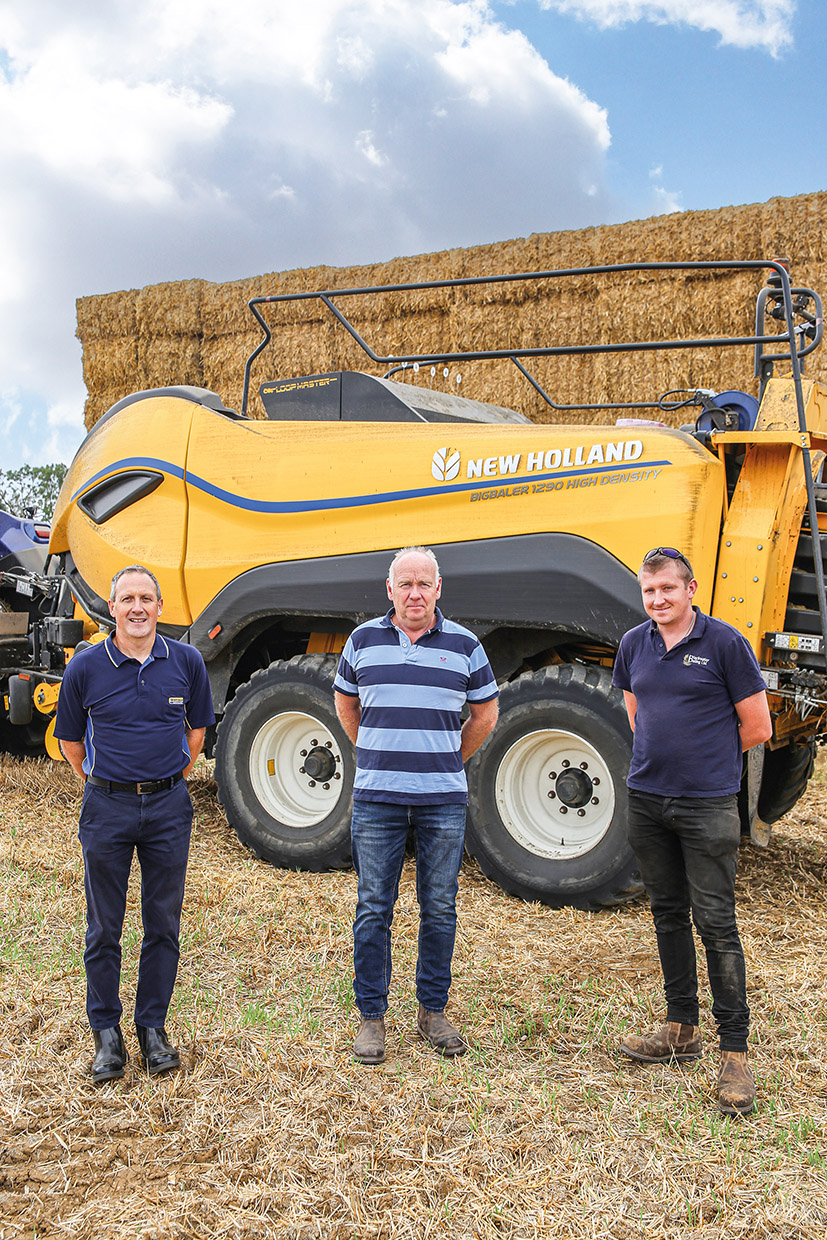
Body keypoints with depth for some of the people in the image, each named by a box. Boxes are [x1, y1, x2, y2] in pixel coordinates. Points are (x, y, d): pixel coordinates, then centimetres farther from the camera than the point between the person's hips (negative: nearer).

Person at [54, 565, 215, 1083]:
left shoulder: (187, 661, -2)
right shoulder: (86, 666, -5)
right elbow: (70, 738, 8)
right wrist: (96, 781, 10)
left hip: (168, 808, 1)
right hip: (107, 808, -1)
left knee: (163, 923, 9)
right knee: (104, 927, 8)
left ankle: (153, 1027, 24)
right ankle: (106, 1033, 22)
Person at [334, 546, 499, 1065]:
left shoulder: (464, 645, 2)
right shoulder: (363, 640, 4)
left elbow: (485, 714, 13)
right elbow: (345, 702, 19)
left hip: (443, 800, 0)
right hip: (376, 798, 0)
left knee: (440, 909, 8)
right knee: (374, 909, 4)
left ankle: (434, 1011, 22)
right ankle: (372, 1016, 16)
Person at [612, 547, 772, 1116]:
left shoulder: (724, 642, -8)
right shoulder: (634, 643, 7)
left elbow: (757, 728, -4)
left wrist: (703, 758, 5)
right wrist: (662, 756, 13)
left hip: (707, 807, -5)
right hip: (646, 801, 5)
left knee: (716, 923, -4)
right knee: (668, 914, 14)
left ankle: (735, 1052, 5)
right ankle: (682, 1029, 27)